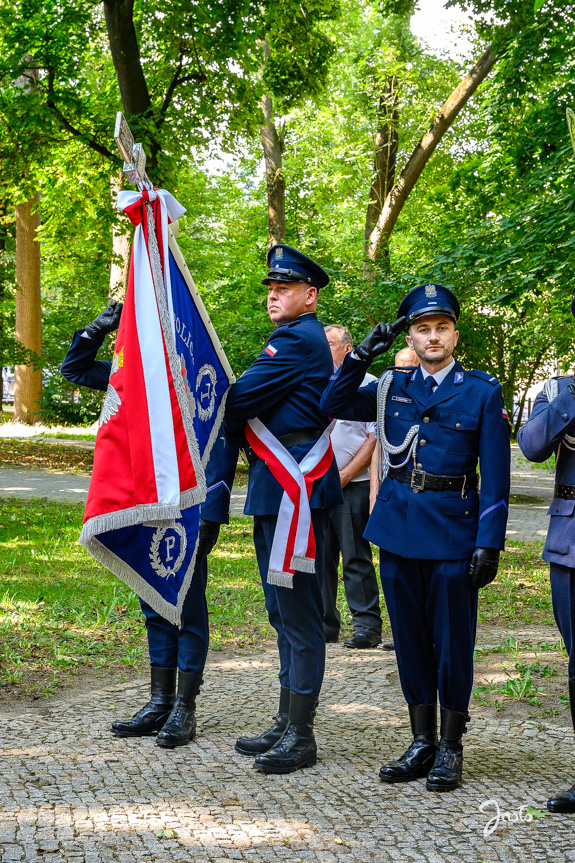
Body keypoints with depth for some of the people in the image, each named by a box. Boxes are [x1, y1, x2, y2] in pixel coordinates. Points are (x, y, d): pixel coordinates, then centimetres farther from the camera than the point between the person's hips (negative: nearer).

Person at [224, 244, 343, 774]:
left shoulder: (299, 340, -12)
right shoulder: (295, 340, 21)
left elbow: (240, 399, -15)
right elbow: (258, 411, 21)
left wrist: (230, 429, 2)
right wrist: (244, 436, 3)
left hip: (295, 489, -11)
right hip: (275, 489, 11)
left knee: (298, 612, -7)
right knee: (283, 611, 15)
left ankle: (301, 738, -2)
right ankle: (286, 724, 24)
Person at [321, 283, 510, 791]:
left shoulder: (482, 391, 0)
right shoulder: (393, 389, 9)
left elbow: (496, 475, -3)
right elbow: (334, 405, 12)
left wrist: (489, 542, -10)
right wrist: (362, 355, 1)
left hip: (453, 530, -4)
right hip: (399, 526, 4)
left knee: (452, 641, 1)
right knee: (411, 638, 10)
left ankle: (450, 749, 13)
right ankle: (422, 743, 20)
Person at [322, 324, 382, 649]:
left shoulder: (368, 385, 0)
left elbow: (375, 438, -6)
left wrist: (343, 475, -10)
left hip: (352, 486, -5)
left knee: (356, 558, -6)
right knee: (319, 557, 6)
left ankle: (367, 625, -1)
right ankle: (325, 625, 13)